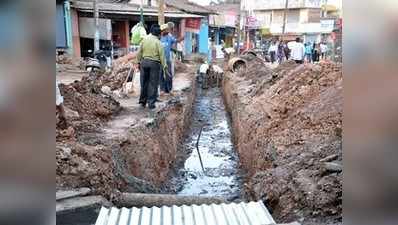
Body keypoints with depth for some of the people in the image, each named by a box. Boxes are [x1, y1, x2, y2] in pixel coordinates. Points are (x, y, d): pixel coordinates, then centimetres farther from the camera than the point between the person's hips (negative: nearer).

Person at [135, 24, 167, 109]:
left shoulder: (144, 39, 4)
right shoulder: (158, 42, -9)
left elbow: (139, 52, 8)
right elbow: (162, 55, -9)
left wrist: (139, 61, 17)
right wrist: (164, 65, -3)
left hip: (144, 62, 4)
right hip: (154, 64, -4)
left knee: (144, 83, 14)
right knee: (153, 84, 3)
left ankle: (142, 101, 21)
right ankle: (151, 103, 4)